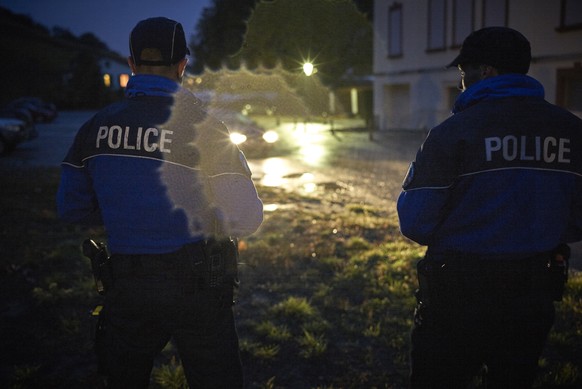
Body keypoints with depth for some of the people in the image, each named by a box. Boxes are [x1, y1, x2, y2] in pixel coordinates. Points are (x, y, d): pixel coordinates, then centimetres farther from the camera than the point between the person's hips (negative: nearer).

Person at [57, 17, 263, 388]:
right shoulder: (203, 127, -14)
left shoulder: (96, 127, -3)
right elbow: (246, 220, -13)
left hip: (126, 285, 4)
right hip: (197, 286, -3)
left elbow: (72, 207, 7)